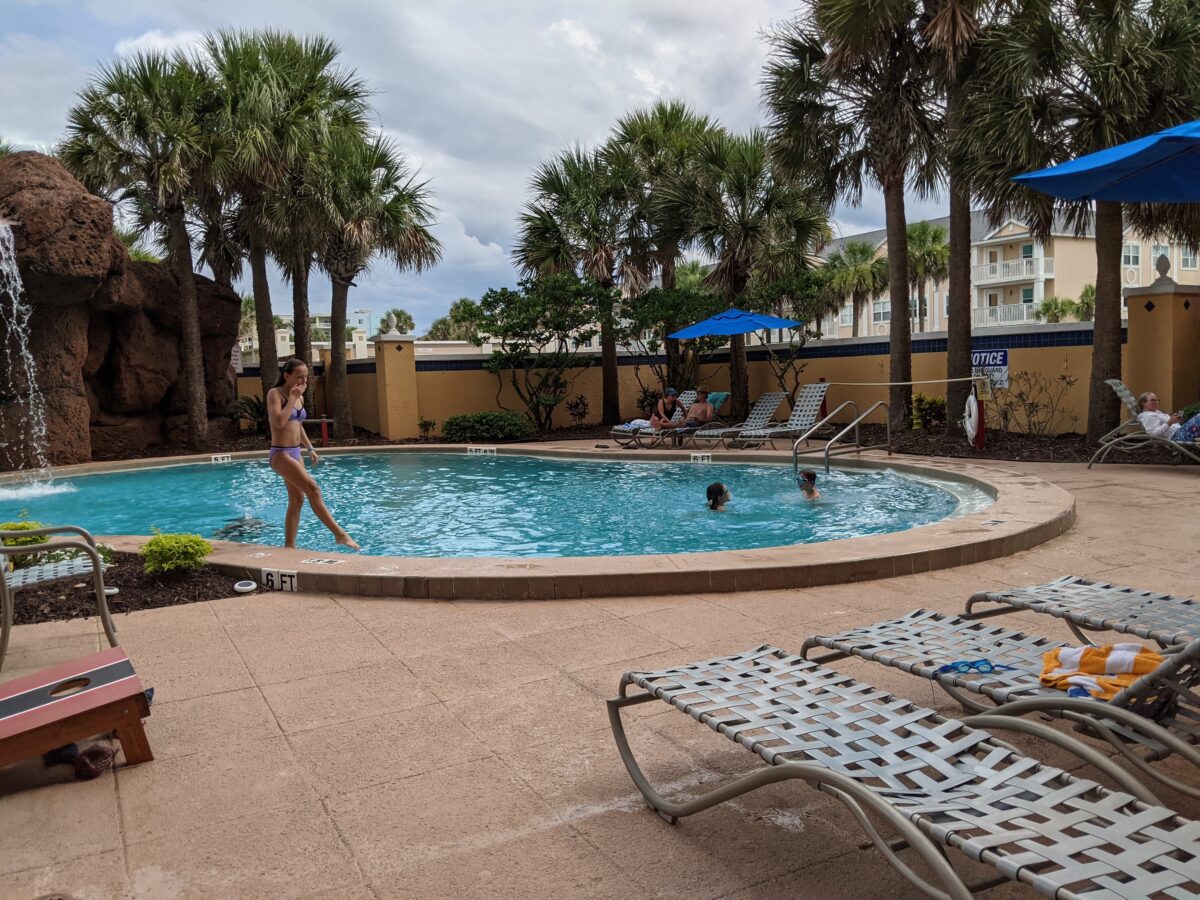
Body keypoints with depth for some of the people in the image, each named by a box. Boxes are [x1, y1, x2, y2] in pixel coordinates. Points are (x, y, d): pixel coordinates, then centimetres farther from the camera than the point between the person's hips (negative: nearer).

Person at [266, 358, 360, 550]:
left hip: (296, 453, 9)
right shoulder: (275, 394, -10)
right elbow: (280, 422, -25)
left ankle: (289, 546, 16)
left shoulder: (300, 398, 12)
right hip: (280, 454, -9)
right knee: (312, 488, -20)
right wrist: (292, 398, -18)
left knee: (297, 500, 8)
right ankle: (339, 533, -21)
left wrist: (310, 448, 18)